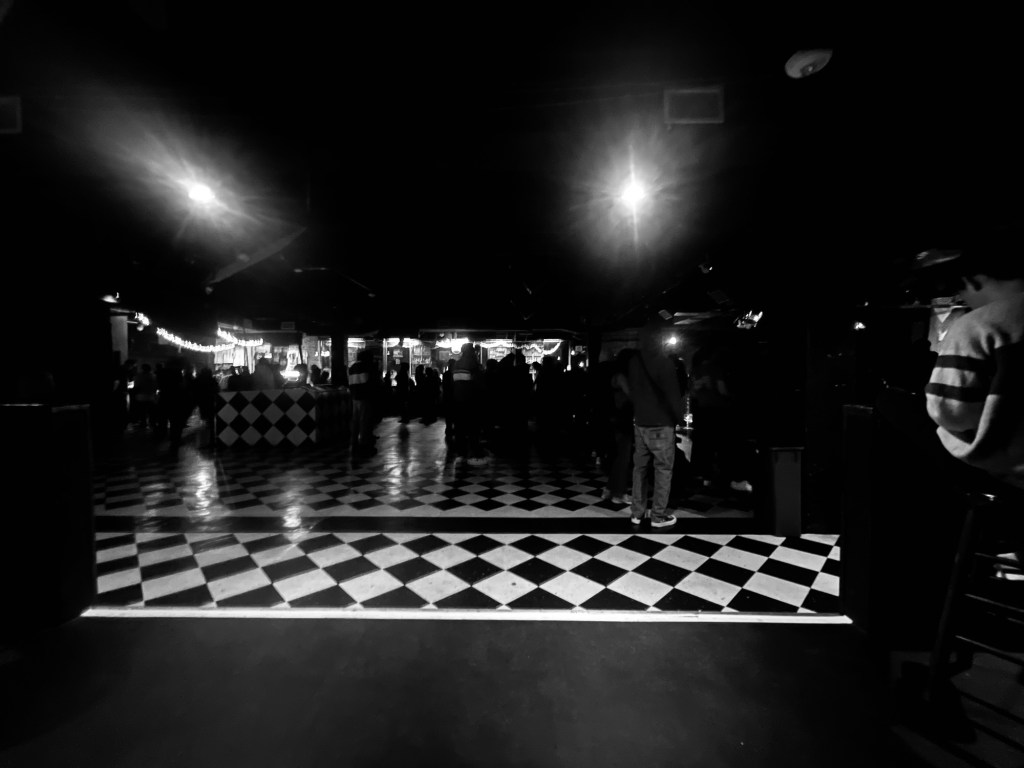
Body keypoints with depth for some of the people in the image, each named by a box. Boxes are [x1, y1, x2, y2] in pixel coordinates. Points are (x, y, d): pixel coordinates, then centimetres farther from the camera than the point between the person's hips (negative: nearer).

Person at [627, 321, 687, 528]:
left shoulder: (634, 362, 4)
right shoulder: (664, 362, -12)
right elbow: (673, 395, -12)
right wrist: (680, 418, 0)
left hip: (640, 423, 5)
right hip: (662, 424, -5)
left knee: (639, 468, 11)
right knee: (663, 469, 4)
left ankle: (636, 513, 17)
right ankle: (659, 516, 10)